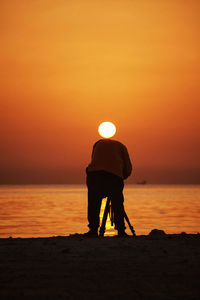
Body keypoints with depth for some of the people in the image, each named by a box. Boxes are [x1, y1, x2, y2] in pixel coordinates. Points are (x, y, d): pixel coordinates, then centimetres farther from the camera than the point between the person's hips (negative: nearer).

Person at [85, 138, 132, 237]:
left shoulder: (98, 143, 33)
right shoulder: (121, 146, 26)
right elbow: (128, 169, 20)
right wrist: (121, 177, 35)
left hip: (94, 173, 1)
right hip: (114, 175, -1)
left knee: (93, 204, 3)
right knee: (117, 205, 4)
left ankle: (93, 230, -3)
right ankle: (121, 232, 1)